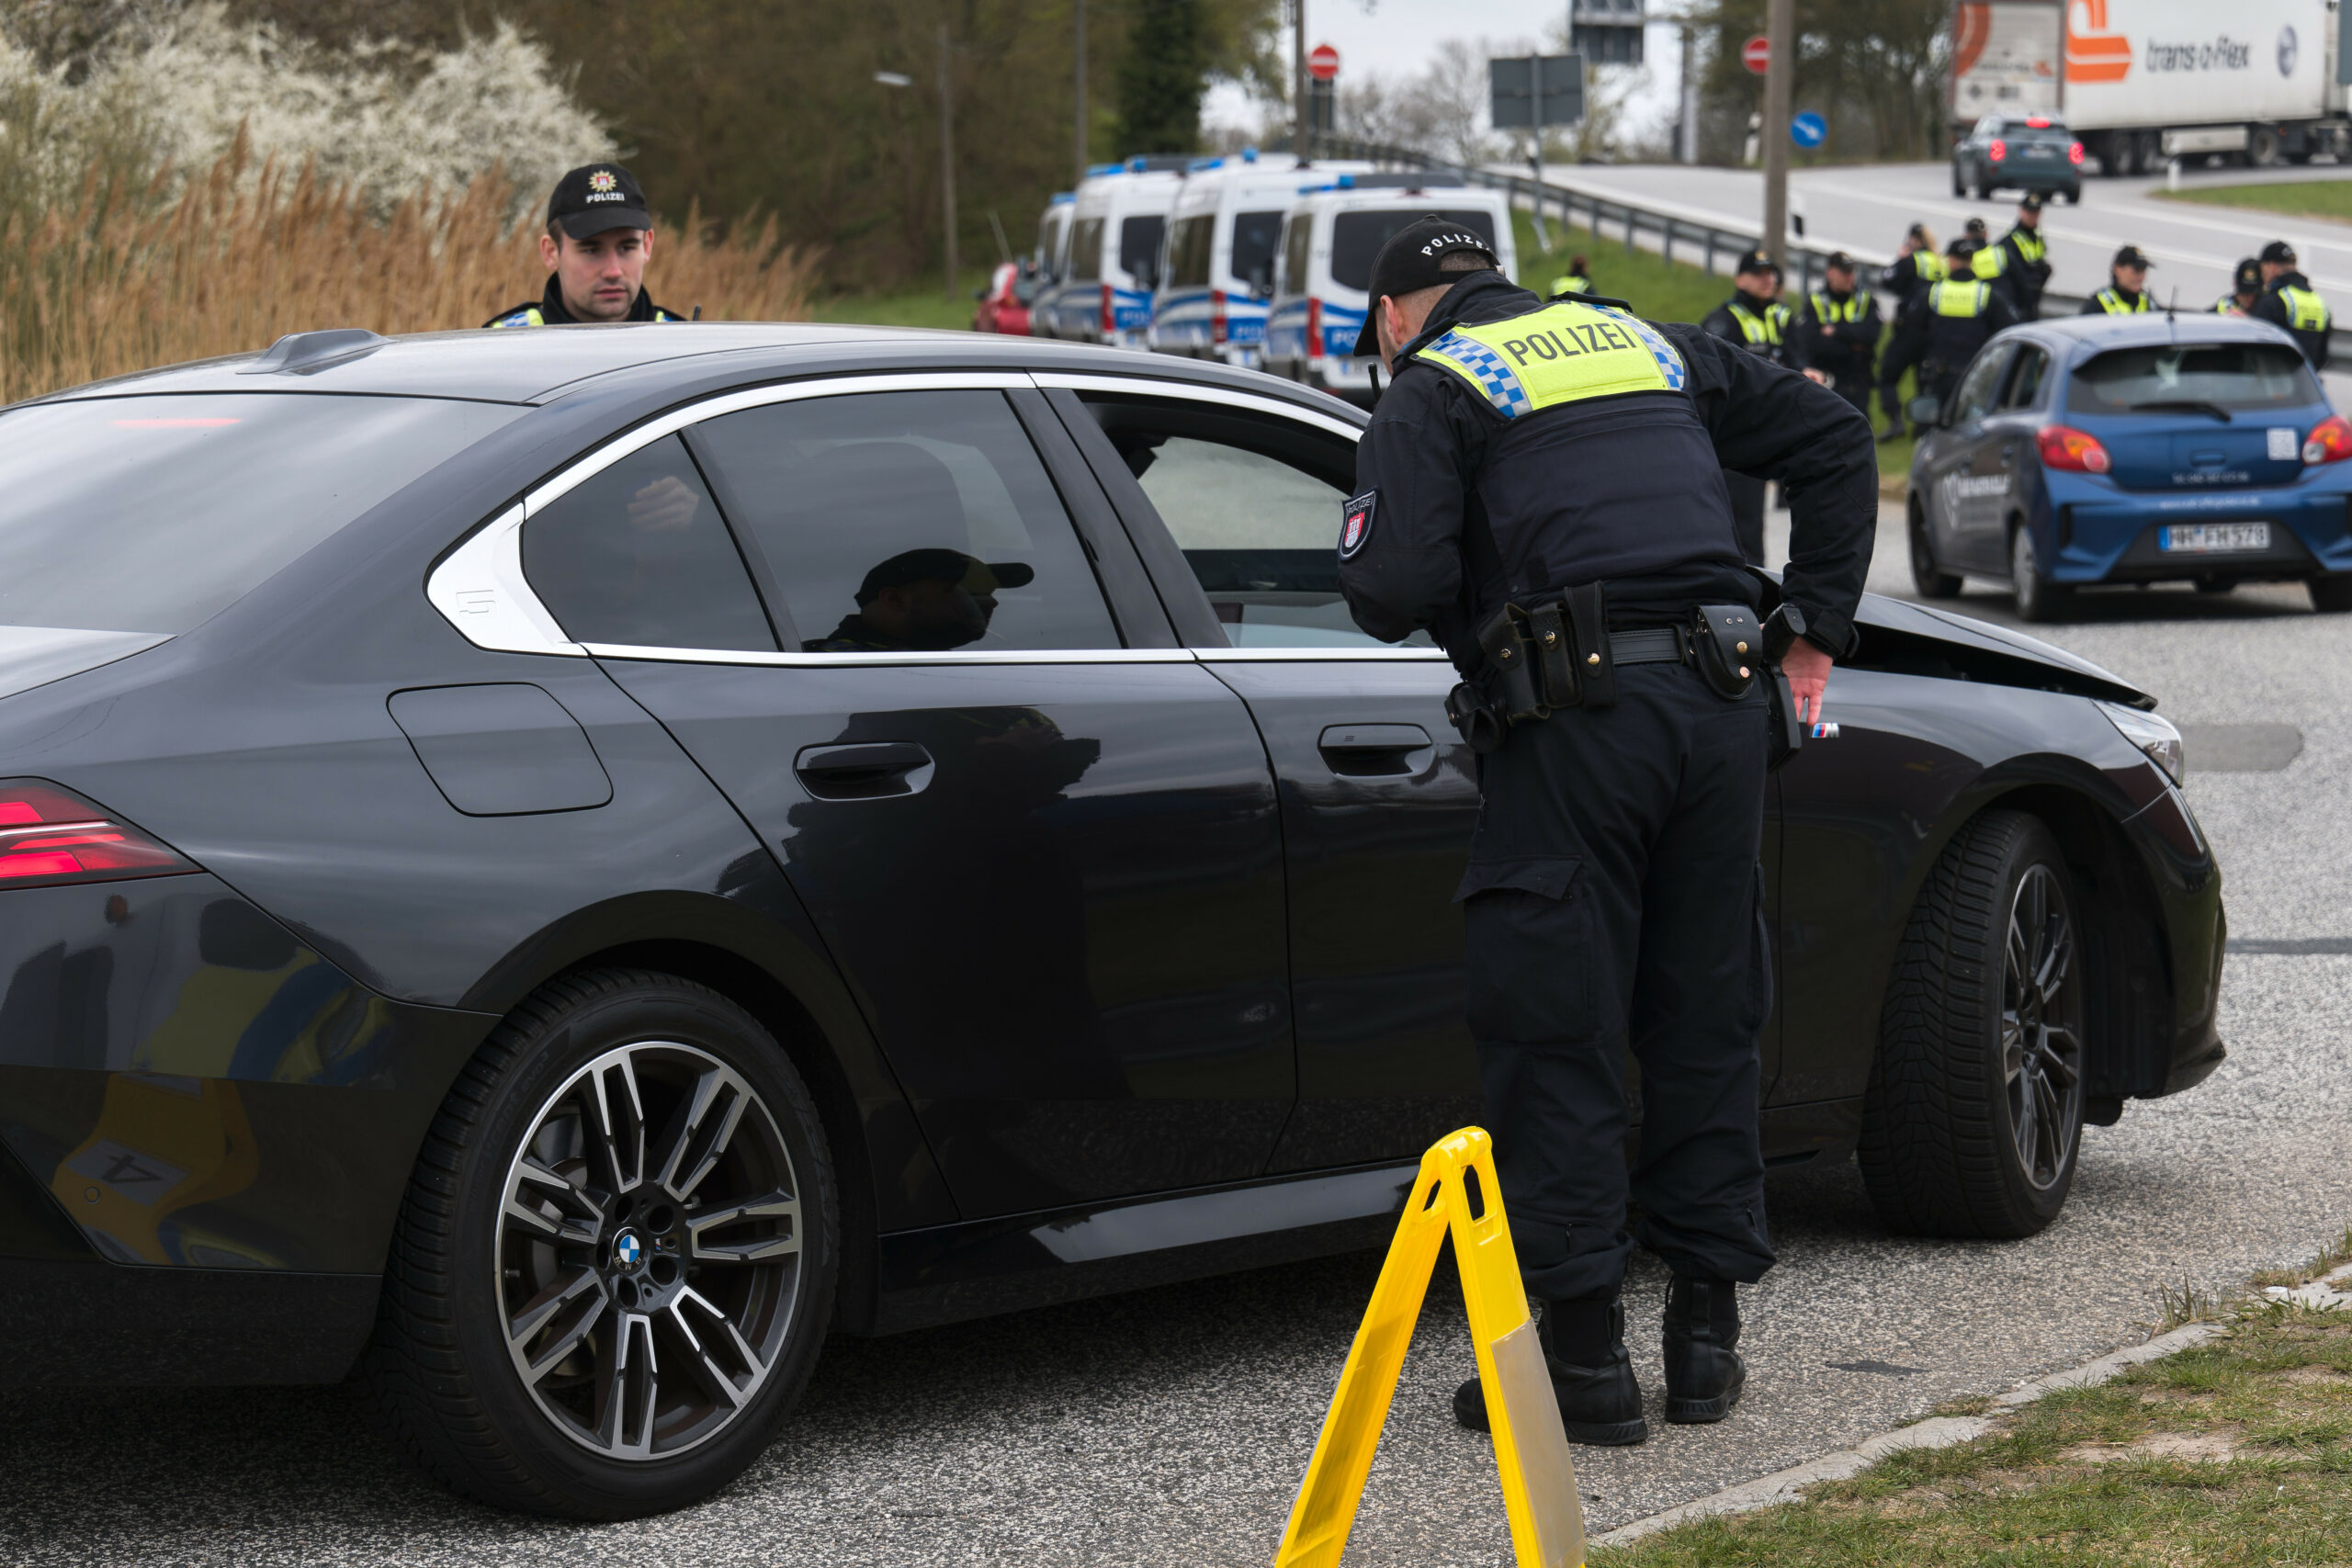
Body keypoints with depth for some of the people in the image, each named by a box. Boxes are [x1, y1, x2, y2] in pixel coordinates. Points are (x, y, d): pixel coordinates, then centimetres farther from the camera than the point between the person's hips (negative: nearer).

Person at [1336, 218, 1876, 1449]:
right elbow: (1834, 438, 24)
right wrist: (1815, 623, 21)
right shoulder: (1646, 343, 24)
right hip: (1719, 701, 6)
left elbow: (1397, 588, -10)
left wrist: (1385, 585, 14)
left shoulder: (1430, 390, 6)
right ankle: (1707, 1329, 18)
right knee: (1705, 1018, 13)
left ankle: (1584, 1352, 0)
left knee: (1557, 1033, 0)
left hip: (1578, 721, -6)